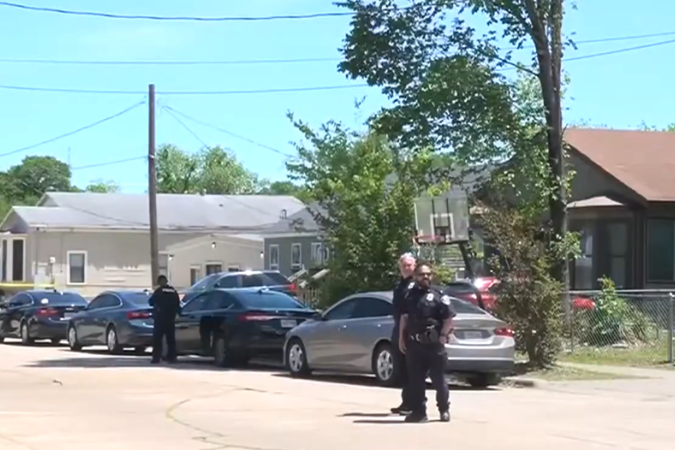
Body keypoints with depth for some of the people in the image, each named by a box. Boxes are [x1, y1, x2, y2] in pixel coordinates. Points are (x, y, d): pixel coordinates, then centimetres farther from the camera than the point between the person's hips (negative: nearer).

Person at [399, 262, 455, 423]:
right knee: (415, 379, 4)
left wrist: (442, 336, -12)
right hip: (414, 343, 4)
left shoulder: (438, 295, 0)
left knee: (438, 378, 2)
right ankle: (418, 411, 9)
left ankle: (444, 410, 16)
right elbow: (404, 317, 16)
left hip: (433, 343, -4)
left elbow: (449, 319, -3)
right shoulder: (410, 295, 13)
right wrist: (401, 338, 9)